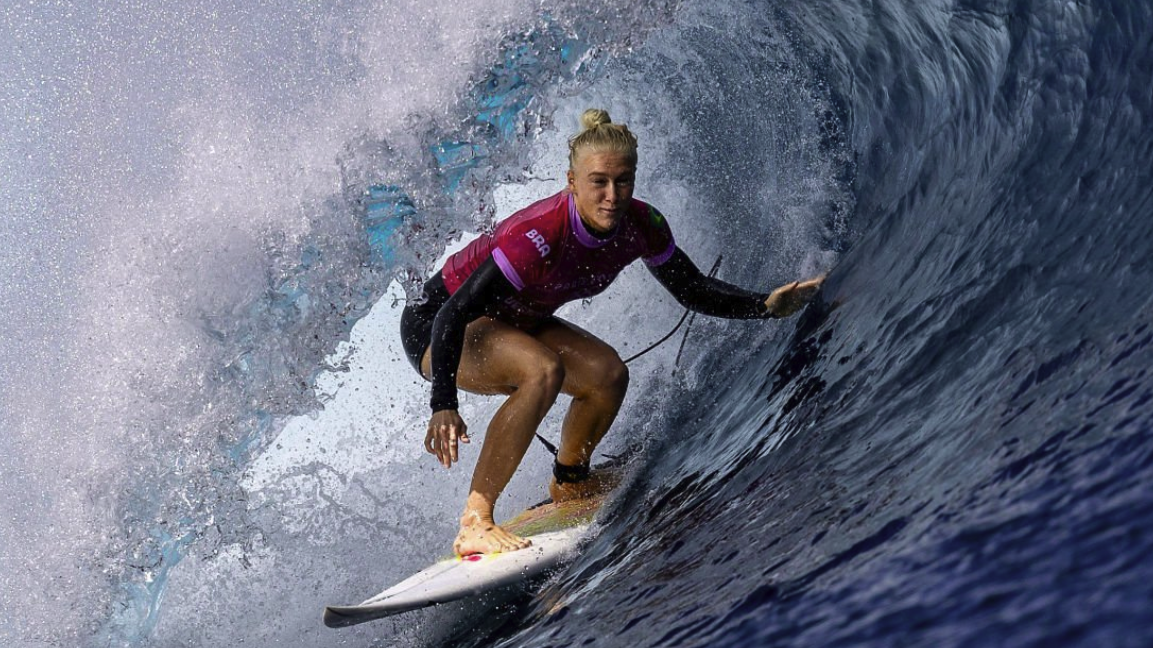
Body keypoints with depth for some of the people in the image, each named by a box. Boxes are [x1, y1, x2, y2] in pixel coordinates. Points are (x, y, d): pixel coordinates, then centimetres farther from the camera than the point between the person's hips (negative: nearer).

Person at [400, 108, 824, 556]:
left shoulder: (641, 226, -17)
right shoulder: (537, 236, -37)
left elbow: (693, 291, -2)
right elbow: (453, 315, -36)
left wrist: (768, 305, -14)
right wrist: (444, 406, -45)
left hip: (511, 321, 7)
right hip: (435, 325, -7)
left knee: (608, 374, -11)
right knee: (544, 370, -32)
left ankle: (569, 484, 17)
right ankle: (475, 523, -27)